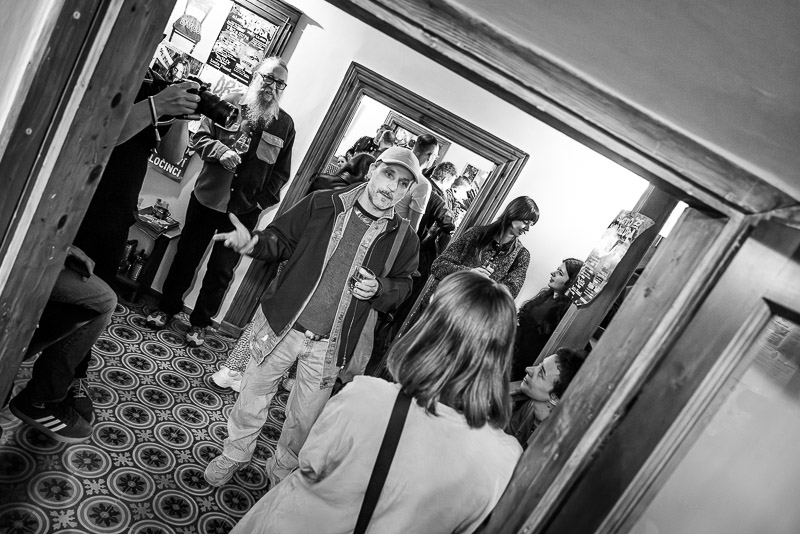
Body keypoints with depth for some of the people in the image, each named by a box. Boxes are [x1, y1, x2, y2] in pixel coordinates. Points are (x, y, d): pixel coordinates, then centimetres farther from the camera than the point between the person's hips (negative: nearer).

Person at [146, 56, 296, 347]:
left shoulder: (285, 124, 0)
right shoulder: (230, 103, -1)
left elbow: (280, 172, 3)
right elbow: (200, 137, 3)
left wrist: (262, 201, -9)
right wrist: (220, 151, -18)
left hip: (244, 211, 0)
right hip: (207, 197, 1)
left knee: (222, 270, 8)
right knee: (187, 255, 14)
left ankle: (200, 322, 24)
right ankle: (168, 307, 34)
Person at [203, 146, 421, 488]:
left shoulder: (404, 239, -5)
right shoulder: (323, 205, -6)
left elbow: (403, 286, 8)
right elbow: (281, 239, 2)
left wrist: (379, 289, -14)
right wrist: (254, 243, -19)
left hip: (330, 345, 0)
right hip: (281, 325, 0)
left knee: (304, 418, 14)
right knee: (253, 397, 16)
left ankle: (282, 470, 43)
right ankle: (235, 454, 44)